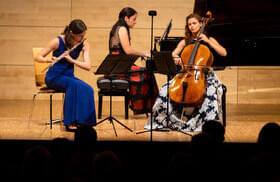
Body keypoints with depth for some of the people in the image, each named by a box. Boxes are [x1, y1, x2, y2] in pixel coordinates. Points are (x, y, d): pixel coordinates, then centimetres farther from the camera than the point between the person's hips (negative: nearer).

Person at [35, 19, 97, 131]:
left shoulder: (84, 44, -4)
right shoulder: (58, 41, -14)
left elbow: (87, 66, -12)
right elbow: (38, 57, -10)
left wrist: (72, 60, -27)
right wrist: (49, 60, -32)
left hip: (69, 76, 4)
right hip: (54, 77, -4)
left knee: (88, 90, -28)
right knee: (74, 85, -35)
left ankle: (83, 121, -23)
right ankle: (70, 122, -32)